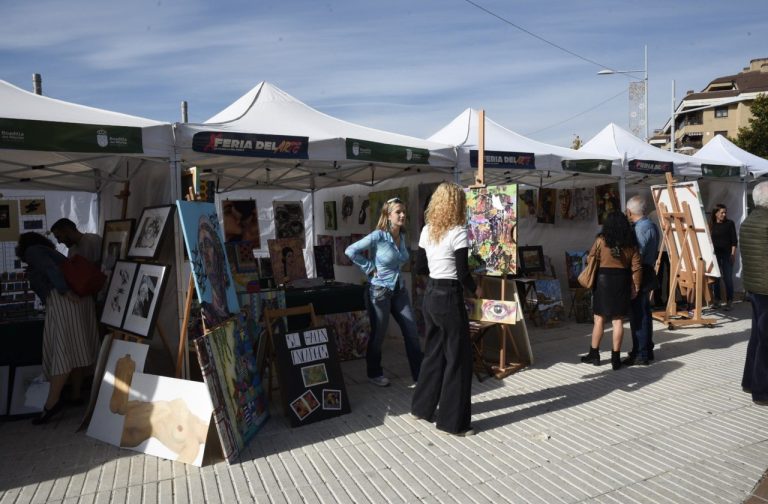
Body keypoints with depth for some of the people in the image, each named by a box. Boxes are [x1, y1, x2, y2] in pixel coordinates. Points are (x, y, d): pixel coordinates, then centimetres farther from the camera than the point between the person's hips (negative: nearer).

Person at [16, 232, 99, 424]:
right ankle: (76, 393, 14)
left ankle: (52, 401, -17)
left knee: (60, 348, -14)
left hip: (61, 299, -9)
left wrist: (65, 291, -22)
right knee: (75, 347, 10)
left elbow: (49, 268, -11)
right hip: (81, 297, 9)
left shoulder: (32, 251, 8)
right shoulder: (50, 252, 33)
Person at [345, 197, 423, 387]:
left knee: (412, 332, 6)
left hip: (399, 290, 7)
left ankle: (419, 374, 17)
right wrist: (370, 268, -15)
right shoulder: (378, 236, -17)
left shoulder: (403, 237, 5)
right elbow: (350, 251, -18)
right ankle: (374, 374, 26)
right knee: (378, 334, 7)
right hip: (380, 291, -7)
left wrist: (397, 273, 8)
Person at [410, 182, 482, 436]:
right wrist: (475, 289, 0)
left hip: (430, 296, 8)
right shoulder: (458, 232, -15)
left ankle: (422, 406, 30)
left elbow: (420, 267, 11)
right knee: (458, 357, 3)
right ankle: (453, 420, 11)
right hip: (449, 298, -7)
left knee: (434, 352, 20)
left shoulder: (427, 231, 6)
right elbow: (463, 274, -17)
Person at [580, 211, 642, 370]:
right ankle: (615, 357, 9)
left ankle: (594, 354, 15)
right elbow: (636, 268, 1)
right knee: (618, 320, 6)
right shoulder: (631, 243, 2)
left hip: (603, 280, -2)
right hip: (622, 281, 2)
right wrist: (636, 287, 8)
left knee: (599, 319, 7)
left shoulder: (601, 240, -4)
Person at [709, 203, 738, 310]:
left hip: (726, 254, -2)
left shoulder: (730, 223, 1)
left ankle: (729, 301, 4)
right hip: (714, 254, 2)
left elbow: (734, 240, -1)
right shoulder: (711, 225, 6)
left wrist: (733, 253, -7)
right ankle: (717, 299, 19)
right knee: (715, 277, 7)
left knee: (728, 278, -3)